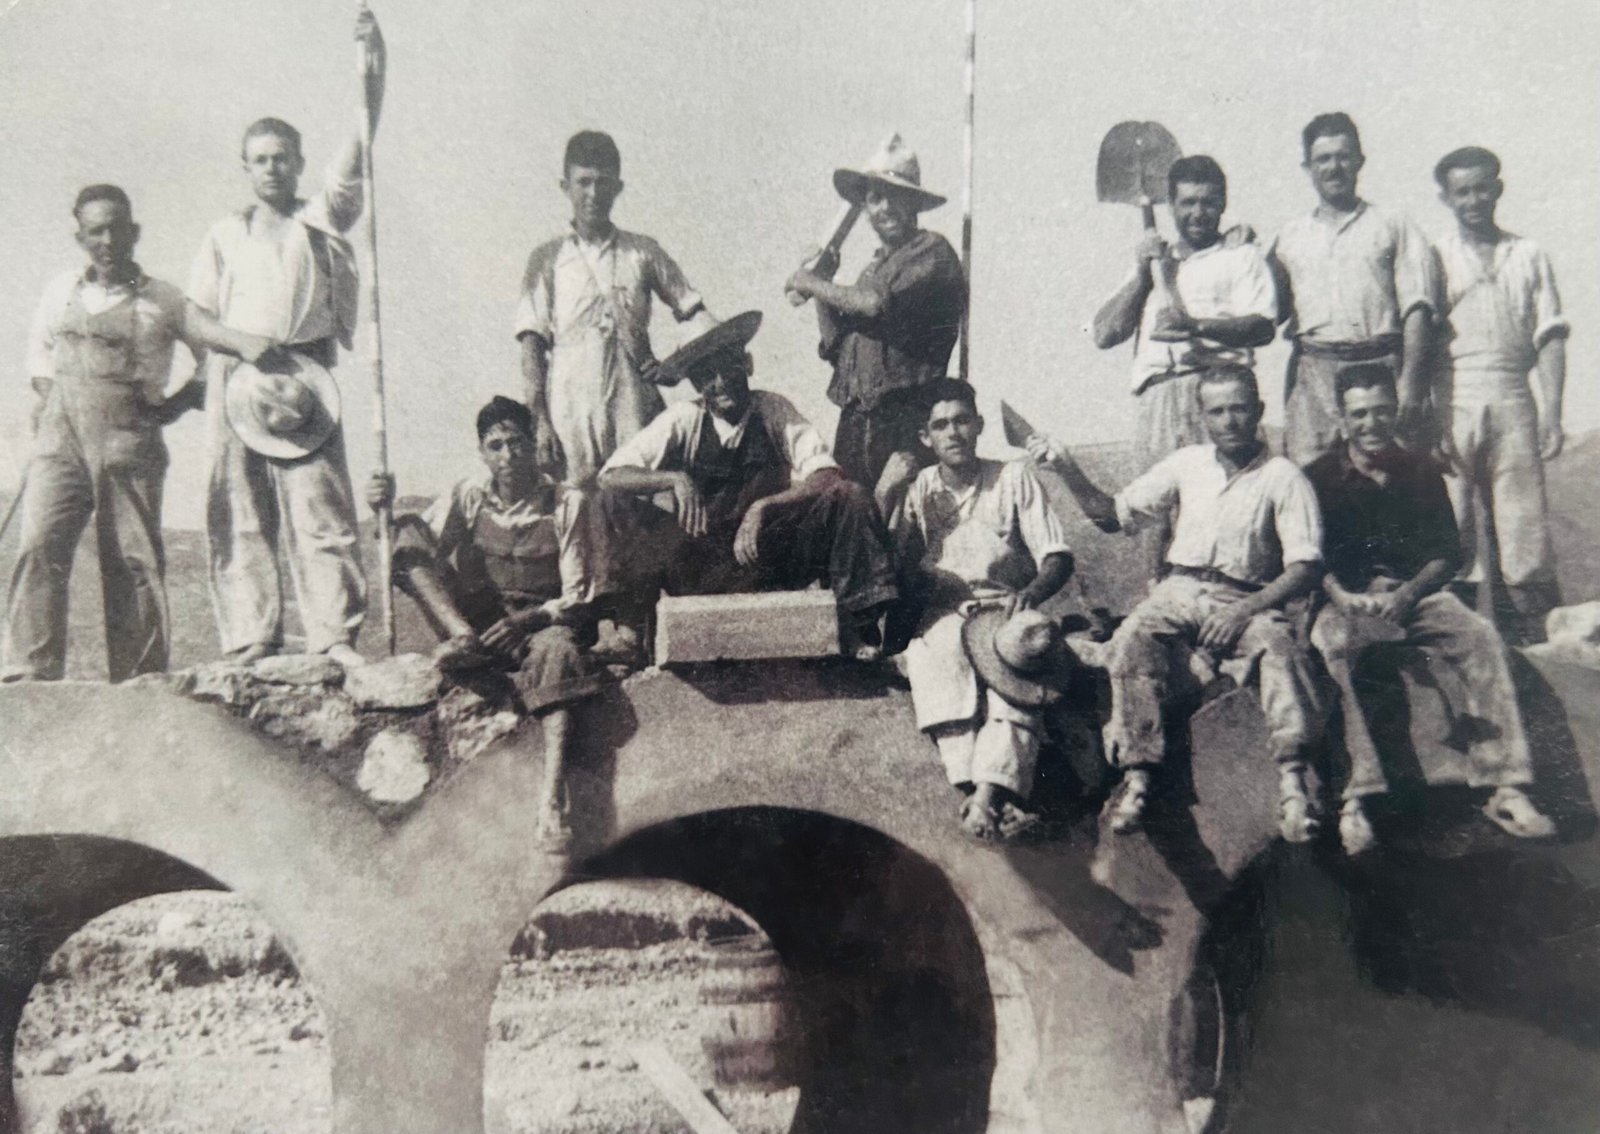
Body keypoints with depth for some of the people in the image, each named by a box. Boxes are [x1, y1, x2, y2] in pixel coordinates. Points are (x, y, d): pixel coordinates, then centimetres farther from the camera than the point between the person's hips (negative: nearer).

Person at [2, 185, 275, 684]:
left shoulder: (163, 301, 7)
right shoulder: (61, 292, 16)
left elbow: (217, 356, 5)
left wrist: (173, 406, -8)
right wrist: (47, 399, 13)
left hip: (130, 446, -2)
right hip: (61, 441, 2)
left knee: (133, 562, -2)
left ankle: (140, 682, 5)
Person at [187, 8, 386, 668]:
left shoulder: (323, 216, 16)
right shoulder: (225, 234, 23)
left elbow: (356, 152, 2)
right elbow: (196, 314, 19)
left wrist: (371, 72, -10)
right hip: (235, 377, 3)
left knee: (319, 505, -11)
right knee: (239, 514, -1)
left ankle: (334, 637, -12)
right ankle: (250, 644, 2)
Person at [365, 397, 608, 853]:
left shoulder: (566, 504, -3)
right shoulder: (468, 497, 6)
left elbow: (578, 597, -5)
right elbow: (415, 551, 1)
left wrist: (527, 620, -22)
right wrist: (386, 511, -18)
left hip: (542, 622, -2)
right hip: (475, 619, 3)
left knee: (557, 647, -42)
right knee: (408, 532, -14)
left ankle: (552, 803, -53)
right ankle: (465, 643, -29)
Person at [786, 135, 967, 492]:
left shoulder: (932, 250, 0)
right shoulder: (874, 266, 23)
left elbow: (879, 304, -15)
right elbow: (836, 348, 21)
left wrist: (814, 284, 0)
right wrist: (821, 283, 11)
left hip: (908, 418, -7)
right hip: (855, 420, 7)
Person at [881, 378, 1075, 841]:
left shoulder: (1014, 478, 9)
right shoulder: (916, 490, 14)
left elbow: (1058, 557, 2)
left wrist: (1030, 593, -20)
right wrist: (885, 505, -11)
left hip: (1004, 607, -1)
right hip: (942, 613, 1)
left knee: (1014, 669, -36)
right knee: (933, 655, -36)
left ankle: (985, 796, -50)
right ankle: (986, 794, -49)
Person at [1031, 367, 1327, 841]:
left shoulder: (1282, 477, 1)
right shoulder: (1187, 464, 12)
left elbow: (1306, 567, -5)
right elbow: (1115, 515, 13)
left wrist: (1245, 609, -20)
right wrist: (1068, 470, -1)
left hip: (1246, 600, -2)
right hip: (1180, 589, 2)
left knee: (1279, 643, -34)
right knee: (1132, 640, -29)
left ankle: (1292, 782, -38)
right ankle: (1137, 778, -30)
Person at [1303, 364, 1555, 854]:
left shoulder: (1421, 472, 13)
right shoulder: (1319, 478, 5)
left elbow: (1447, 552, 9)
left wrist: (1406, 594, -9)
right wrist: (1341, 596, -19)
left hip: (1416, 592, 3)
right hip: (1346, 598, -2)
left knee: (1481, 638, -26)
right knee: (1333, 649, -36)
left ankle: (1506, 787, -26)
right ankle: (1354, 799, -39)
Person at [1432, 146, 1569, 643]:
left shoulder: (1529, 256, 14)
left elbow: (1549, 339, 10)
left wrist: (1551, 413, -1)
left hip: (1513, 401, 1)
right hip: (1453, 402, -1)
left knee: (1525, 527, -2)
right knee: (1452, 530, -3)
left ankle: (1536, 639, 3)